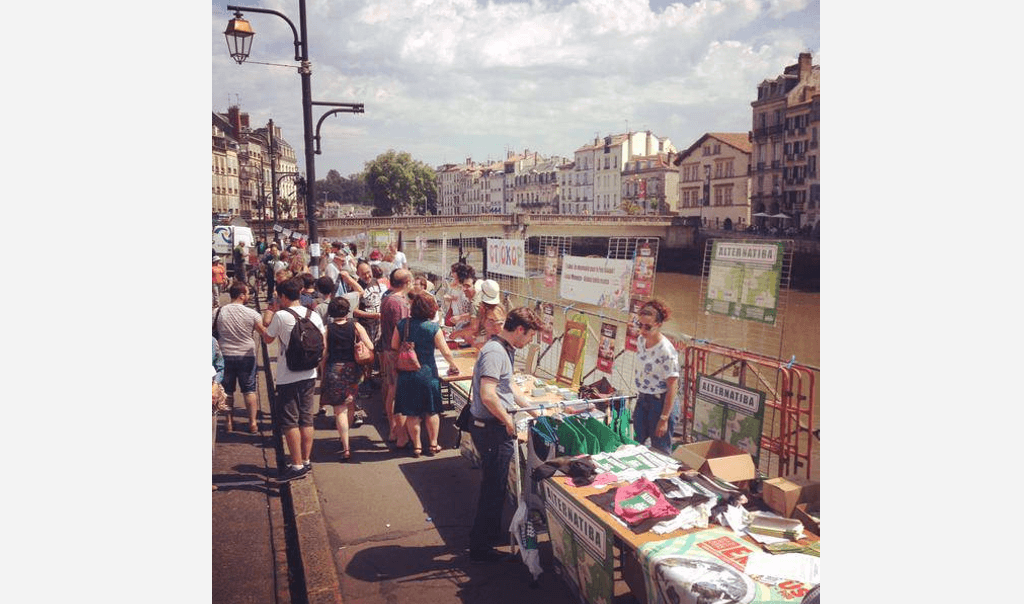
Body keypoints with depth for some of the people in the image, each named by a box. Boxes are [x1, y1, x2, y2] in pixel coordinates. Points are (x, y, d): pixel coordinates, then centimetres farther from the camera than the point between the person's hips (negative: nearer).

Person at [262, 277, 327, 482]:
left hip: (288, 378, -6)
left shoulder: (281, 316, -13)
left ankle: (297, 465, 2)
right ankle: (306, 461, 22)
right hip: (309, 375, 6)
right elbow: (323, 344, 7)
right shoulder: (313, 315, 3)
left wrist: (269, 319, 13)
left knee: (289, 422, 2)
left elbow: (267, 339, 1)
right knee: (306, 420, 14)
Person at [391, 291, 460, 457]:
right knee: (432, 411, 14)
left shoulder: (402, 324, -5)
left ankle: (416, 446, 20)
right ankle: (433, 444, 23)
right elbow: (446, 352, -9)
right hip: (427, 373, -2)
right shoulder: (433, 327, -13)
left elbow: (394, 346, 3)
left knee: (411, 413, 11)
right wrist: (453, 366, 9)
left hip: (406, 374, 2)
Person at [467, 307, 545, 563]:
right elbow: (488, 395, -30)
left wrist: (530, 407, 27)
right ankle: (480, 548, 15)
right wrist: (508, 421, -18)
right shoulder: (495, 352, -21)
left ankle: (491, 534, 38)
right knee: (494, 488, 2)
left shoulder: (504, 349, 12)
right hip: (491, 429, -10)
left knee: (495, 485, 22)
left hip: (495, 428, 10)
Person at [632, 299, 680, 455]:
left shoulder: (666, 351, -22)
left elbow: (672, 387, -20)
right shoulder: (641, 340, 0)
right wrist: (639, 397, 16)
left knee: (660, 451, 5)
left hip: (660, 402, -7)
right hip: (642, 400, 7)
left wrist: (664, 418, -19)